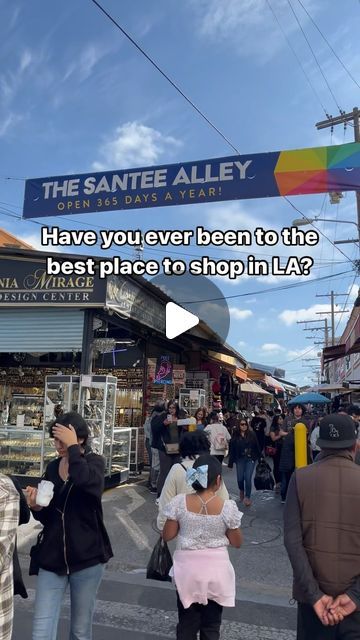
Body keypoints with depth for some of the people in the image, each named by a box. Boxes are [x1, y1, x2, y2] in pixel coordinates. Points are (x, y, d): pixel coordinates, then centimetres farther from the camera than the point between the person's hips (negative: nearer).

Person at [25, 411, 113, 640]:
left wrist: (73, 447, -24)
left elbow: (87, 481, -35)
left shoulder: (95, 462, -9)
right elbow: (47, 517, 11)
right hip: (51, 557, 4)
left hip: (87, 556, -3)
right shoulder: (52, 468, 4)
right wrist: (36, 507, -10)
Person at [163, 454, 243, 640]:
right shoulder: (228, 506, -16)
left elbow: (167, 536, -4)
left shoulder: (179, 502, -13)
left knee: (187, 624, 17)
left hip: (187, 569, 1)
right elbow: (237, 543, -4)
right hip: (216, 570, -1)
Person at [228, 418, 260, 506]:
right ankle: (242, 490, 38)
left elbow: (256, 447, 0)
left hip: (250, 459, -1)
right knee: (240, 478, 4)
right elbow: (232, 449, -3)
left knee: (248, 478, -7)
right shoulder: (235, 435, -3)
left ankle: (247, 497, 9)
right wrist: (230, 463, -4)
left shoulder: (252, 434, -3)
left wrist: (258, 457, -3)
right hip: (240, 459, 1)